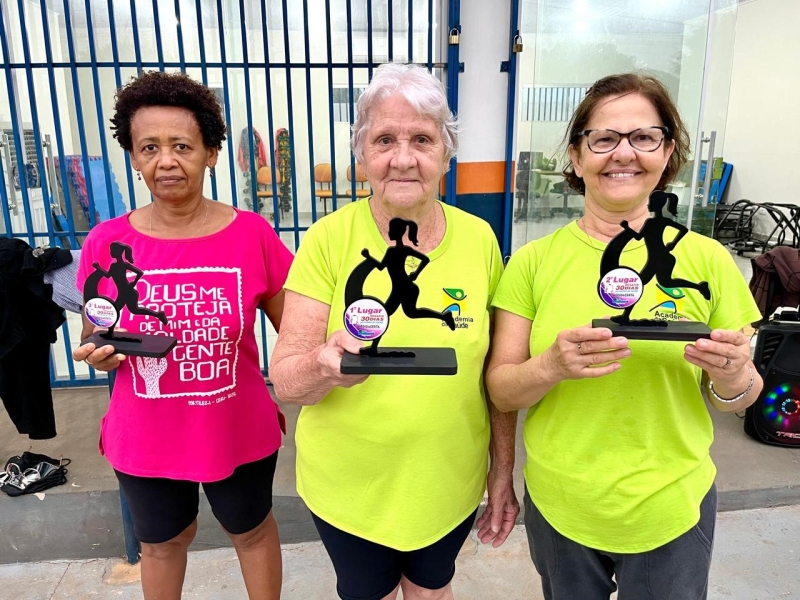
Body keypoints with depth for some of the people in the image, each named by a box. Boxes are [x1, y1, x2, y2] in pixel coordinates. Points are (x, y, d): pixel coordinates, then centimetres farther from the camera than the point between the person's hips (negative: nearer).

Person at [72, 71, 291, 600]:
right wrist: (100, 356, -18)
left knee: (252, 529, 24)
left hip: (239, 431, -1)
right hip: (146, 439, 2)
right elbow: (93, 338, 3)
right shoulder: (107, 243, -11)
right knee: (163, 541, 27)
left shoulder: (253, 234, -15)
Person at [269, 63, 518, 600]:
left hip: (450, 484, 2)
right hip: (350, 486, -1)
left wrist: (504, 472, 3)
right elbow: (285, 379, -16)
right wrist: (324, 366, -37)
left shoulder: (479, 239, -9)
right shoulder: (329, 240, -16)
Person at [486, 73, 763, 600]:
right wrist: (552, 365, -27)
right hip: (558, 504, 0)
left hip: (672, 509, 0)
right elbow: (501, 392, -8)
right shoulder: (534, 261, -8)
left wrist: (732, 377, -20)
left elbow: (737, 399, 2)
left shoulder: (707, 259, -7)